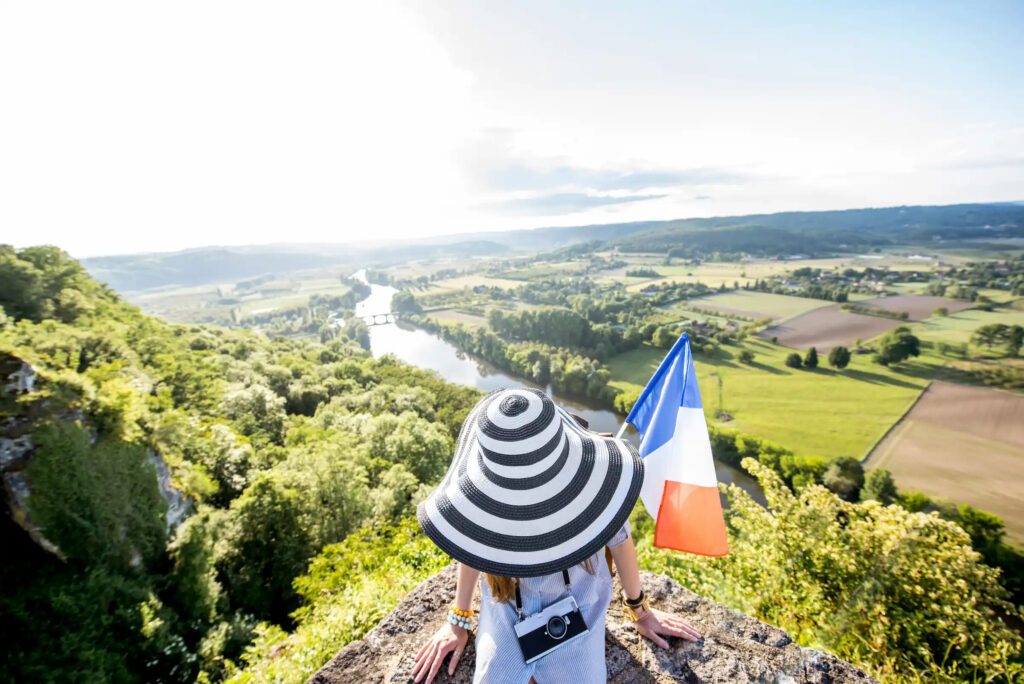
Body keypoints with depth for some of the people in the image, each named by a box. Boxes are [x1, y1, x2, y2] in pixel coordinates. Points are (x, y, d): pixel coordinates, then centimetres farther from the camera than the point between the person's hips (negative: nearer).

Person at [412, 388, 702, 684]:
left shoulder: (592, 482, -30)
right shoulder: (482, 486, -27)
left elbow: (618, 539, -8)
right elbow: (472, 542, -6)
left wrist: (639, 609, 9)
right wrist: (458, 619, 7)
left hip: (575, 601, 0)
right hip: (507, 603, 1)